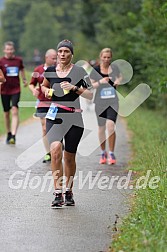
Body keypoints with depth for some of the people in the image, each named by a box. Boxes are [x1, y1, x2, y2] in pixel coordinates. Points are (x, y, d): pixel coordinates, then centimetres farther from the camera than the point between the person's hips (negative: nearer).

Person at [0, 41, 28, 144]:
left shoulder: (18, 60, 3)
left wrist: (24, 79, 30)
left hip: (16, 90, 0)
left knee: (15, 111, -15)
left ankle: (13, 136, -22)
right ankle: (9, 134, 27)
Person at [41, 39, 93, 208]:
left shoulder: (79, 72, -2)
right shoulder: (50, 71, 7)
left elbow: (90, 95, -6)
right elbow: (44, 86, 27)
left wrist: (74, 87, -19)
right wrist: (47, 91, 6)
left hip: (74, 118, -1)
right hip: (54, 116, 1)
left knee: (69, 157, 7)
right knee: (55, 148, -23)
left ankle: (69, 192, 28)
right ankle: (58, 192, -22)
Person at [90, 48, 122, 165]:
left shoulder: (115, 68, 3)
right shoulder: (95, 70, -2)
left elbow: (120, 77, 21)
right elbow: (90, 85, -2)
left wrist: (118, 81, -3)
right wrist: (100, 82, -21)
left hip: (113, 101, 0)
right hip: (100, 102, 0)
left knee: (110, 125, -17)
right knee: (101, 128, 8)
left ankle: (111, 153, -7)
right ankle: (103, 153, 27)